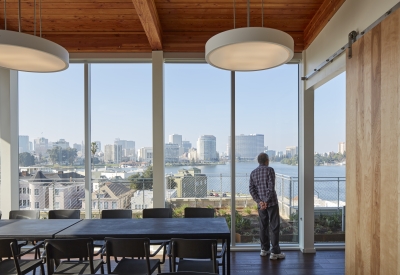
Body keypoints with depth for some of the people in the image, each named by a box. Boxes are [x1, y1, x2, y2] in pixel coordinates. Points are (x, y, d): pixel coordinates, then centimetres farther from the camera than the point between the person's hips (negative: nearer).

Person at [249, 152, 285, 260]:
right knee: (275, 227, 2)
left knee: (263, 226, 15)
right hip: (271, 202, -5)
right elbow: (271, 187, -17)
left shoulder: (253, 173, 8)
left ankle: (264, 249, 23)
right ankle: (275, 252, 4)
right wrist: (267, 201, -13)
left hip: (261, 204, 5)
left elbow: (251, 189, 2)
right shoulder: (270, 170, -8)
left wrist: (259, 201, -4)